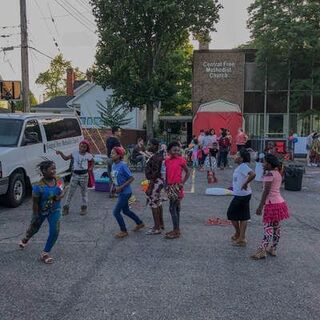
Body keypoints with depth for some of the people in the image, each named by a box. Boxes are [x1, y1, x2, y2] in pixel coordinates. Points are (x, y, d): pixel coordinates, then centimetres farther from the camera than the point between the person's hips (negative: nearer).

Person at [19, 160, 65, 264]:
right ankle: (26, 239, 59)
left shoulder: (57, 180, -14)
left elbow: (62, 192, 1)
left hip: (54, 210, 3)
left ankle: (45, 253, 7)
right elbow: (35, 203, -20)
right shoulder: (39, 186, -29)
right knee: (34, 228, 22)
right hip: (41, 211, -3)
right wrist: (36, 216, -15)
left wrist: (60, 196, -21)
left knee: (54, 232, -11)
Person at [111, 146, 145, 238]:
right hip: (121, 192, 9)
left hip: (125, 192, -8)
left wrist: (121, 187, -22)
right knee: (126, 210, 21)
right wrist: (115, 187, 3)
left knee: (116, 212, -5)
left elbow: (131, 178, -19)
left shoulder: (123, 165, -21)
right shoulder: (113, 165, 3)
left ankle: (124, 231, 12)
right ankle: (140, 223, 39)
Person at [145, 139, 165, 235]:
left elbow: (154, 173, -23)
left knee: (153, 204, -4)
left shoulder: (155, 157, -21)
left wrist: (150, 187, -21)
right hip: (158, 181, 11)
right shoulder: (158, 155, 10)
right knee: (158, 203, 18)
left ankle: (157, 228, 3)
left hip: (155, 182, -11)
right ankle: (161, 224, 30)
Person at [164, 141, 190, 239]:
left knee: (172, 208, -6)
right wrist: (166, 184, 9)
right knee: (176, 208, 13)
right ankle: (177, 230, 21)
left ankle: (176, 232, 1)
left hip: (176, 186, -6)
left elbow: (187, 172, -2)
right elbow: (167, 173, 13)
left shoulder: (181, 160, -9)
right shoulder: (167, 160, 7)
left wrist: (182, 183, -9)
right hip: (170, 186, 6)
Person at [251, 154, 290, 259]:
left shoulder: (269, 174, -15)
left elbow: (266, 191, -19)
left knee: (268, 228, -8)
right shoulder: (278, 173, 11)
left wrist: (260, 206, -17)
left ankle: (262, 251, -7)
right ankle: (273, 249, 23)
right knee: (276, 227, 13)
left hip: (271, 204, -9)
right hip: (279, 202, 9)